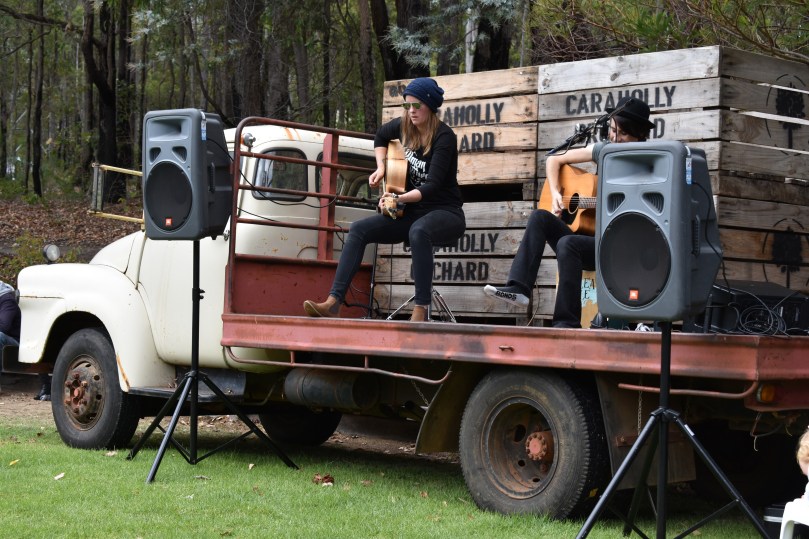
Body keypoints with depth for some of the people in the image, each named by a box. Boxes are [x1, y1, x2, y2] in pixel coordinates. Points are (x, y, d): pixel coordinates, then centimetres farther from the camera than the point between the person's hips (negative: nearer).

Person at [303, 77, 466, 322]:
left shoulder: (444, 137, -16)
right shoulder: (404, 126, 2)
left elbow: (433, 185, -24)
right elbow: (380, 137, 26)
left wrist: (398, 198, -36)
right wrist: (381, 168, 10)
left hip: (445, 212, -6)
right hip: (412, 212, 7)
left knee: (418, 231, -41)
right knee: (359, 229, -14)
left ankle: (421, 310, -40)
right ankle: (333, 303, -22)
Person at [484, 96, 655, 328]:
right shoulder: (604, 150, 10)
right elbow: (554, 160, 17)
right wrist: (555, 193, 2)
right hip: (588, 237, 6)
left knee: (567, 243, -32)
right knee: (540, 217, -15)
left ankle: (567, 323, -30)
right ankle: (518, 288, -26)